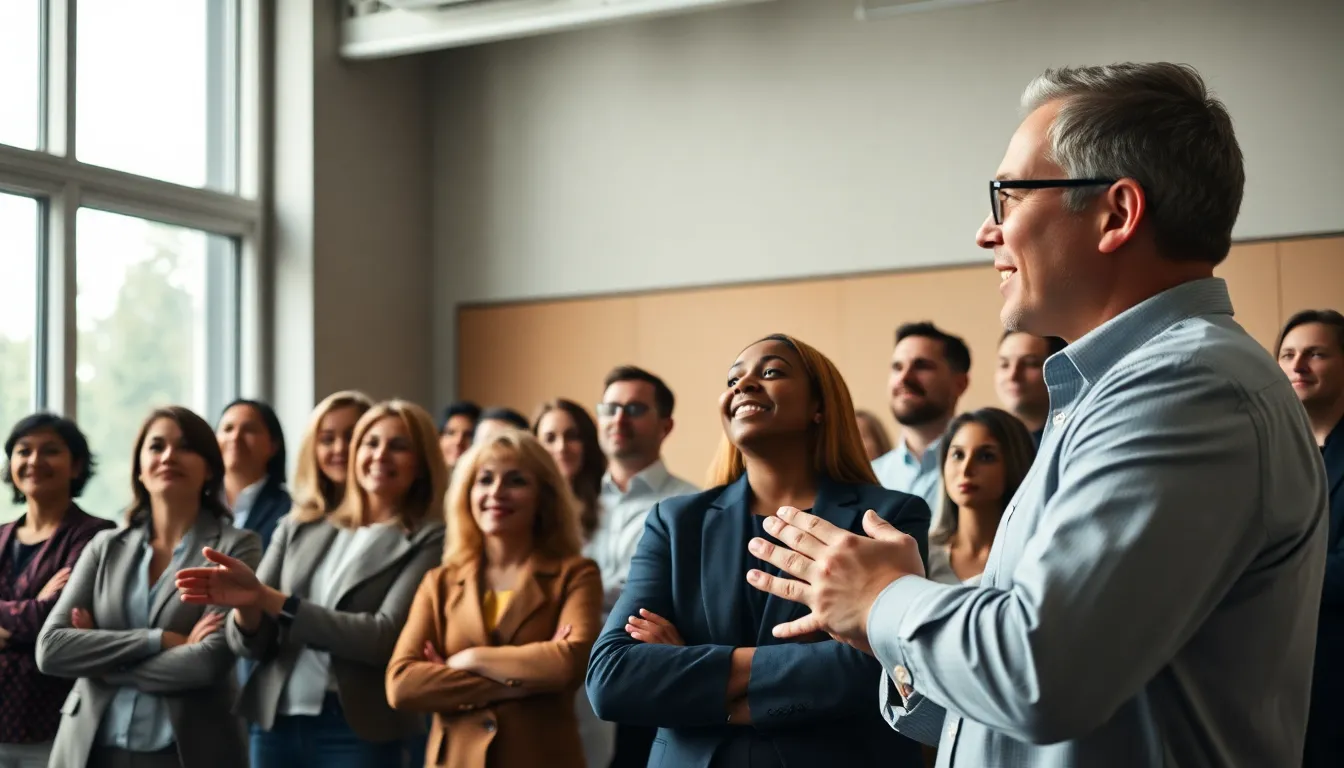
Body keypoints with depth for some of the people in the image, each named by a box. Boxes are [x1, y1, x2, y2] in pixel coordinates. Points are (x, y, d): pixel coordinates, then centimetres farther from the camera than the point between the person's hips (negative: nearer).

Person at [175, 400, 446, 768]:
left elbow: (384, 637, -14)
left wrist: (270, 599, -17)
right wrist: (247, 607, -17)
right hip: (275, 722, 4)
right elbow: (251, 644, 7)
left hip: (357, 732, -4)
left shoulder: (428, 541, -2)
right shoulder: (299, 528, 10)